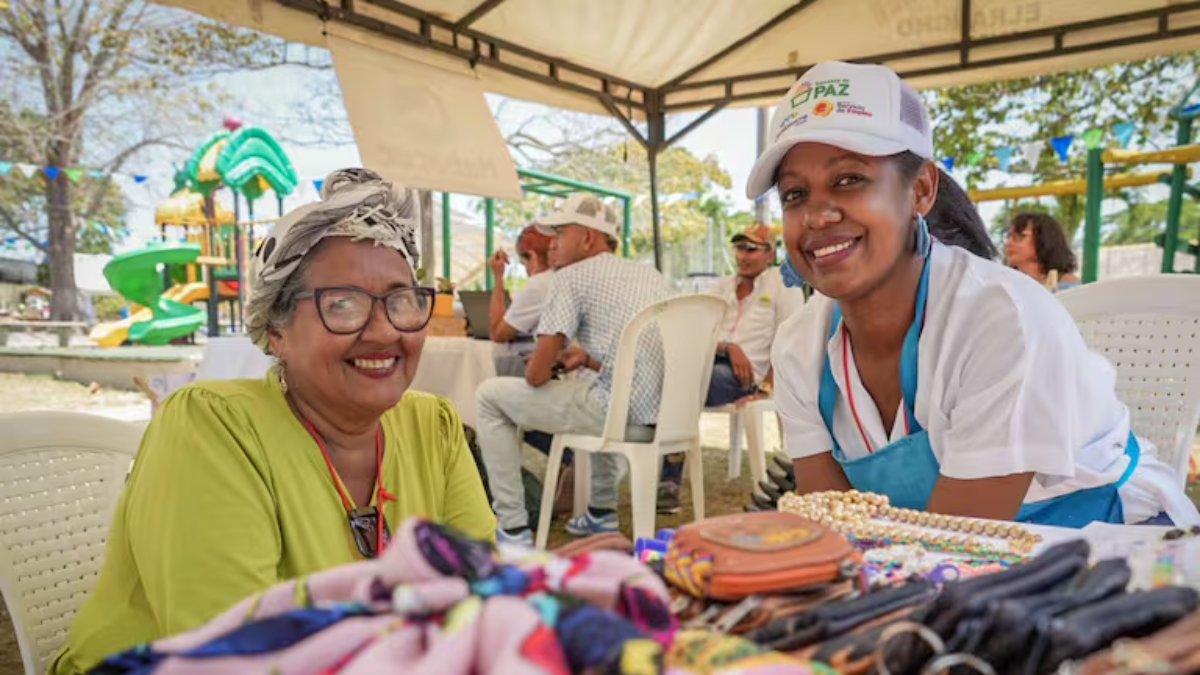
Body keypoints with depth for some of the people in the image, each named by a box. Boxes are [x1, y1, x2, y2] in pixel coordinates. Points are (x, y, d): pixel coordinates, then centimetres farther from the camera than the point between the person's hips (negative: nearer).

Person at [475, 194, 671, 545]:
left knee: (489, 396, 7)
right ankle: (602, 513, 39)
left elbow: (536, 375, -8)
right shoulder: (650, 273, 18)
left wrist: (550, 364, 14)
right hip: (665, 414, 8)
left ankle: (512, 528, 7)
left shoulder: (572, 276, -4)